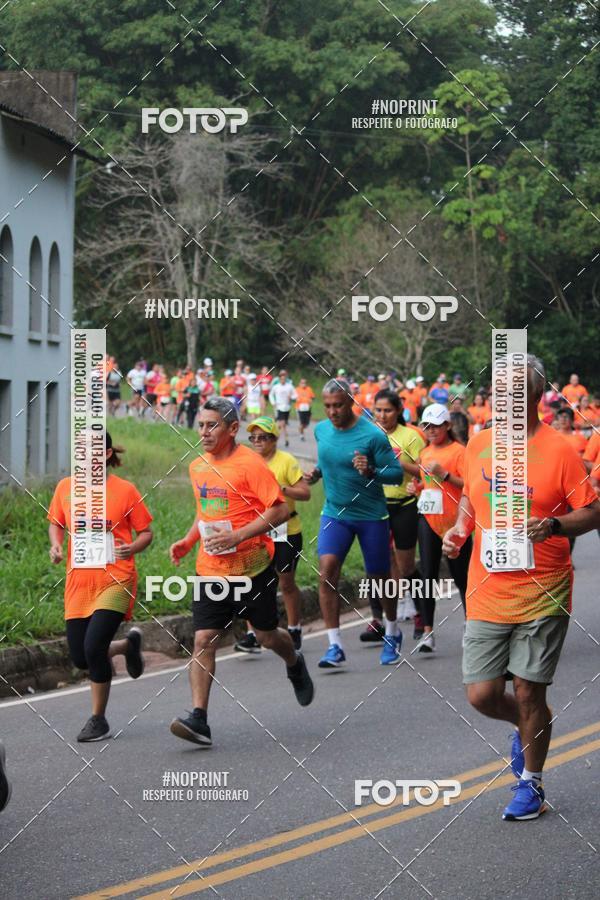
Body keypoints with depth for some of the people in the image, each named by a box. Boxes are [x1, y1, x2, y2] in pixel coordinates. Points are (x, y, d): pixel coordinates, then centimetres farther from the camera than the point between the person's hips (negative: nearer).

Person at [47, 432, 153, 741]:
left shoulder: (125, 490, -4)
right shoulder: (65, 487, 5)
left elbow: (146, 533, 3)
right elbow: (55, 522, 20)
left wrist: (133, 548, -18)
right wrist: (56, 544, 0)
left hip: (115, 580, -5)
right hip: (78, 582, 5)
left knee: (94, 647, -18)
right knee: (80, 657, 3)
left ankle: (98, 720, 0)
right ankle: (128, 644, 36)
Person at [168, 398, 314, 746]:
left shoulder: (250, 463, -13)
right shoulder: (198, 467, 8)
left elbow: (281, 510, -16)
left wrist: (238, 536, -24)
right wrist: (188, 541, 7)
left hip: (253, 567, -5)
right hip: (212, 570, 5)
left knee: (266, 635, 12)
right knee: (203, 640, -9)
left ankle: (295, 664, 47)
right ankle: (199, 719, -13)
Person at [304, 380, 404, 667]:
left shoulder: (372, 435, -15)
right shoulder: (321, 430, 1)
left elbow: (397, 473, -13)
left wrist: (370, 471, -31)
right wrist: (316, 473, -1)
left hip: (371, 516, -3)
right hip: (335, 513, 3)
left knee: (380, 578, 10)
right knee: (327, 570, -18)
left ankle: (392, 635, 37)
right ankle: (335, 646, -17)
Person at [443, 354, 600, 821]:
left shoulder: (559, 449, -8)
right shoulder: (479, 444, 6)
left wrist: (554, 526, -24)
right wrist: (459, 529, 3)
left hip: (541, 593, -4)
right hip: (487, 593, 4)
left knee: (528, 692, 2)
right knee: (482, 695, 2)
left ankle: (531, 783, 22)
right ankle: (529, 725, 35)